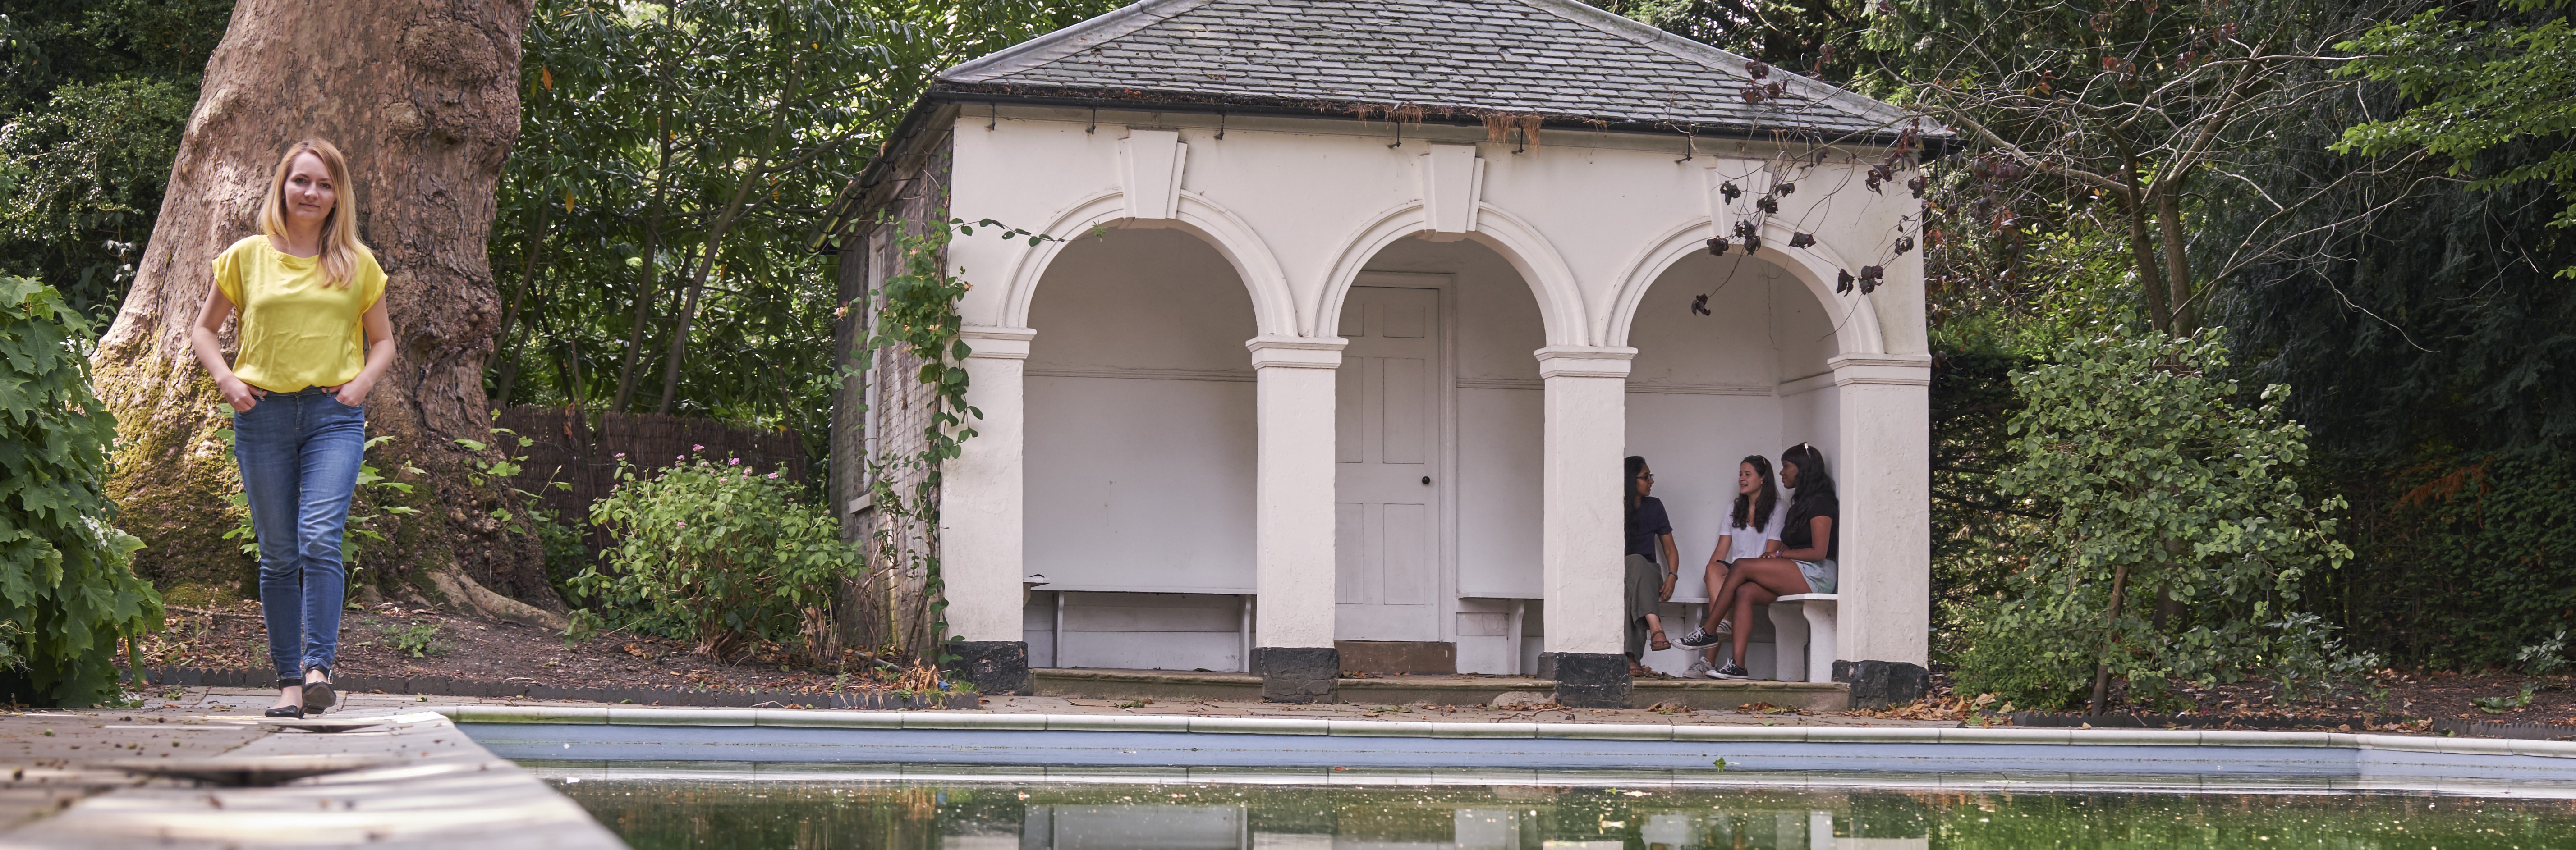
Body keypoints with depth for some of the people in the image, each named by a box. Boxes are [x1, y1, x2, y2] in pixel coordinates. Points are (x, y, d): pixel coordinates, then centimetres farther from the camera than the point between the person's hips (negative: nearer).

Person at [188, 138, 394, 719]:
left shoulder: (356, 263, 9)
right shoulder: (247, 257, 8)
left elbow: (383, 340, 18)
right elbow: (203, 330, 16)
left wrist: (364, 380, -1)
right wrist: (225, 377, -1)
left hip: (334, 415, -1)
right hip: (263, 414, 1)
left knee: (321, 539, -18)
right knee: (278, 554, 2)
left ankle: (319, 667, -19)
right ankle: (289, 680, 8)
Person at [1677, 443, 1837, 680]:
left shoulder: (1820, 503, -5)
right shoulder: (1800, 504, 25)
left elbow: (1819, 552, -14)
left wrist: (1781, 555, -6)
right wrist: (1779, 556, -2)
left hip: (1816, 576, -9)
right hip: (1796, 577, 9)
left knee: (1742, 567, -18)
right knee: (1744, 593, -16)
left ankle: (1709, 631, -11)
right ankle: (1738, 666, -27)